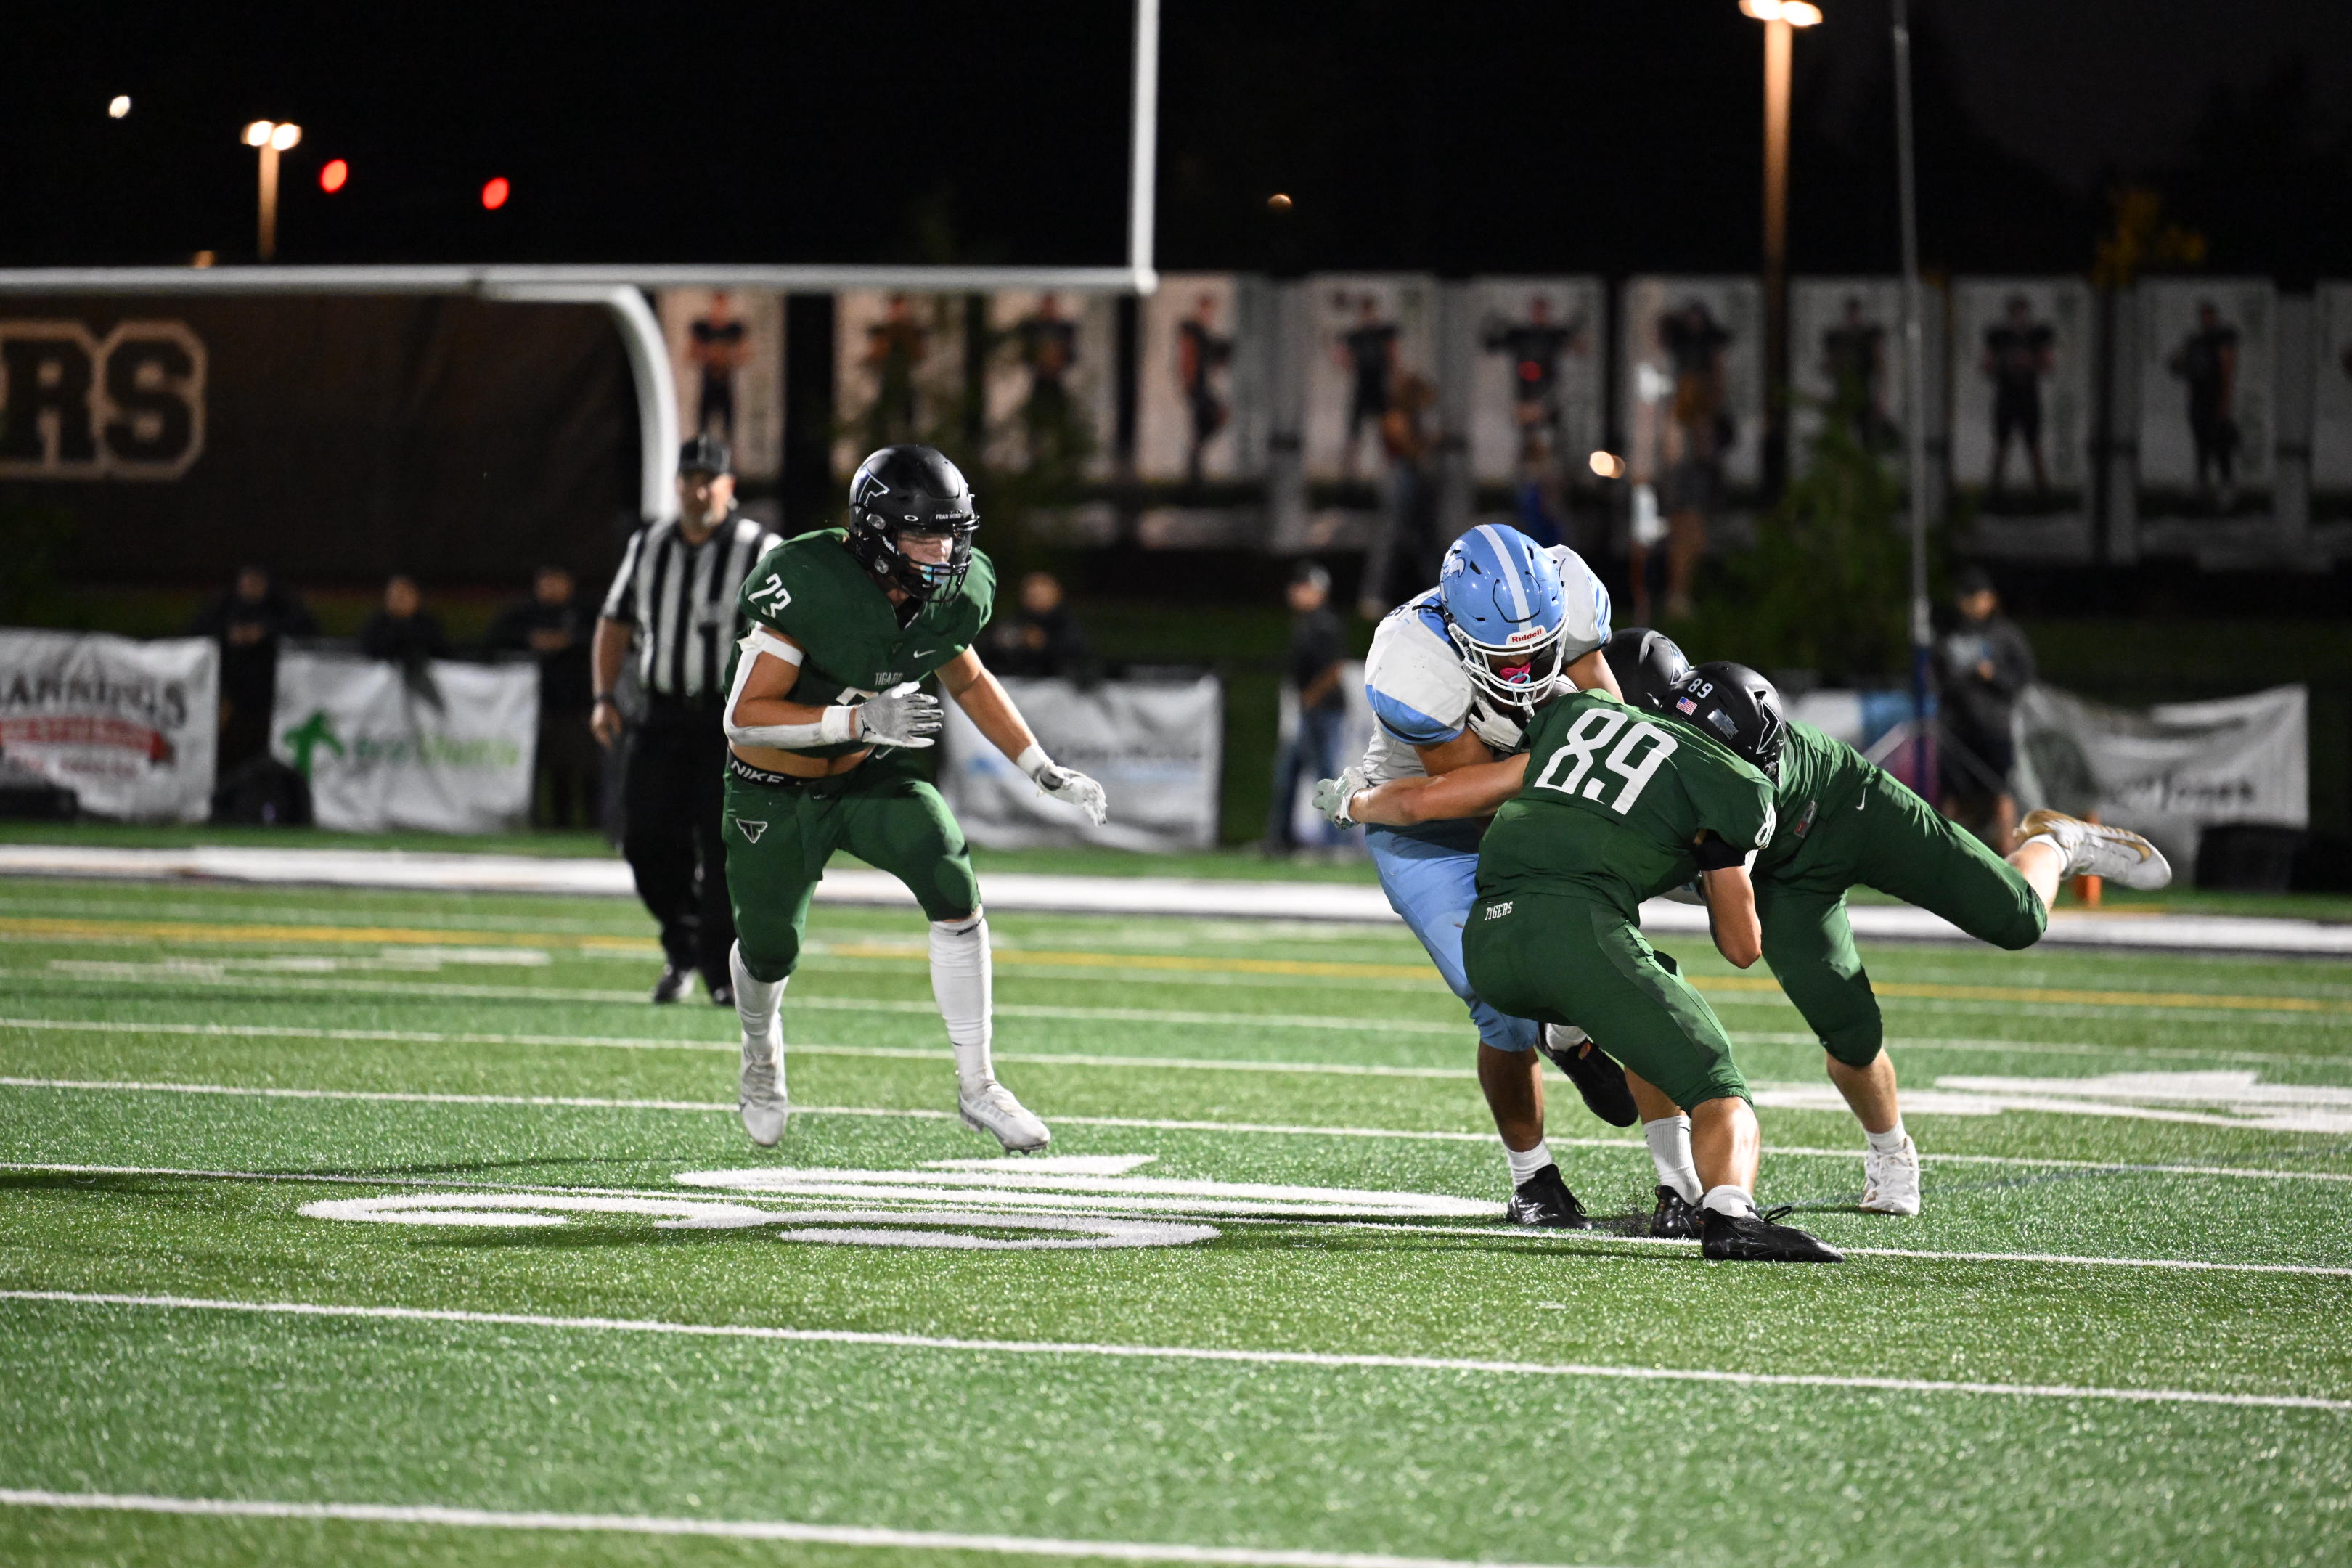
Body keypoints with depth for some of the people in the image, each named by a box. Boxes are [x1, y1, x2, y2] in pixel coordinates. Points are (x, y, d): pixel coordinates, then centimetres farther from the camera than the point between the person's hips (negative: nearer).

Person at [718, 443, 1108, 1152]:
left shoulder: (952, 594, -12)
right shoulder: (810, 588, -31)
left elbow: (969, 682, 9)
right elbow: (744, 716, -31)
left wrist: (1046, 772, 4)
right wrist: (859, 721, -42)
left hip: (873, 776, 4)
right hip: (777, 793, -4)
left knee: (954, 892, -19)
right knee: (769, 951, 10)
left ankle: (976, 1087, -9)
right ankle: (762, 1060, 47)